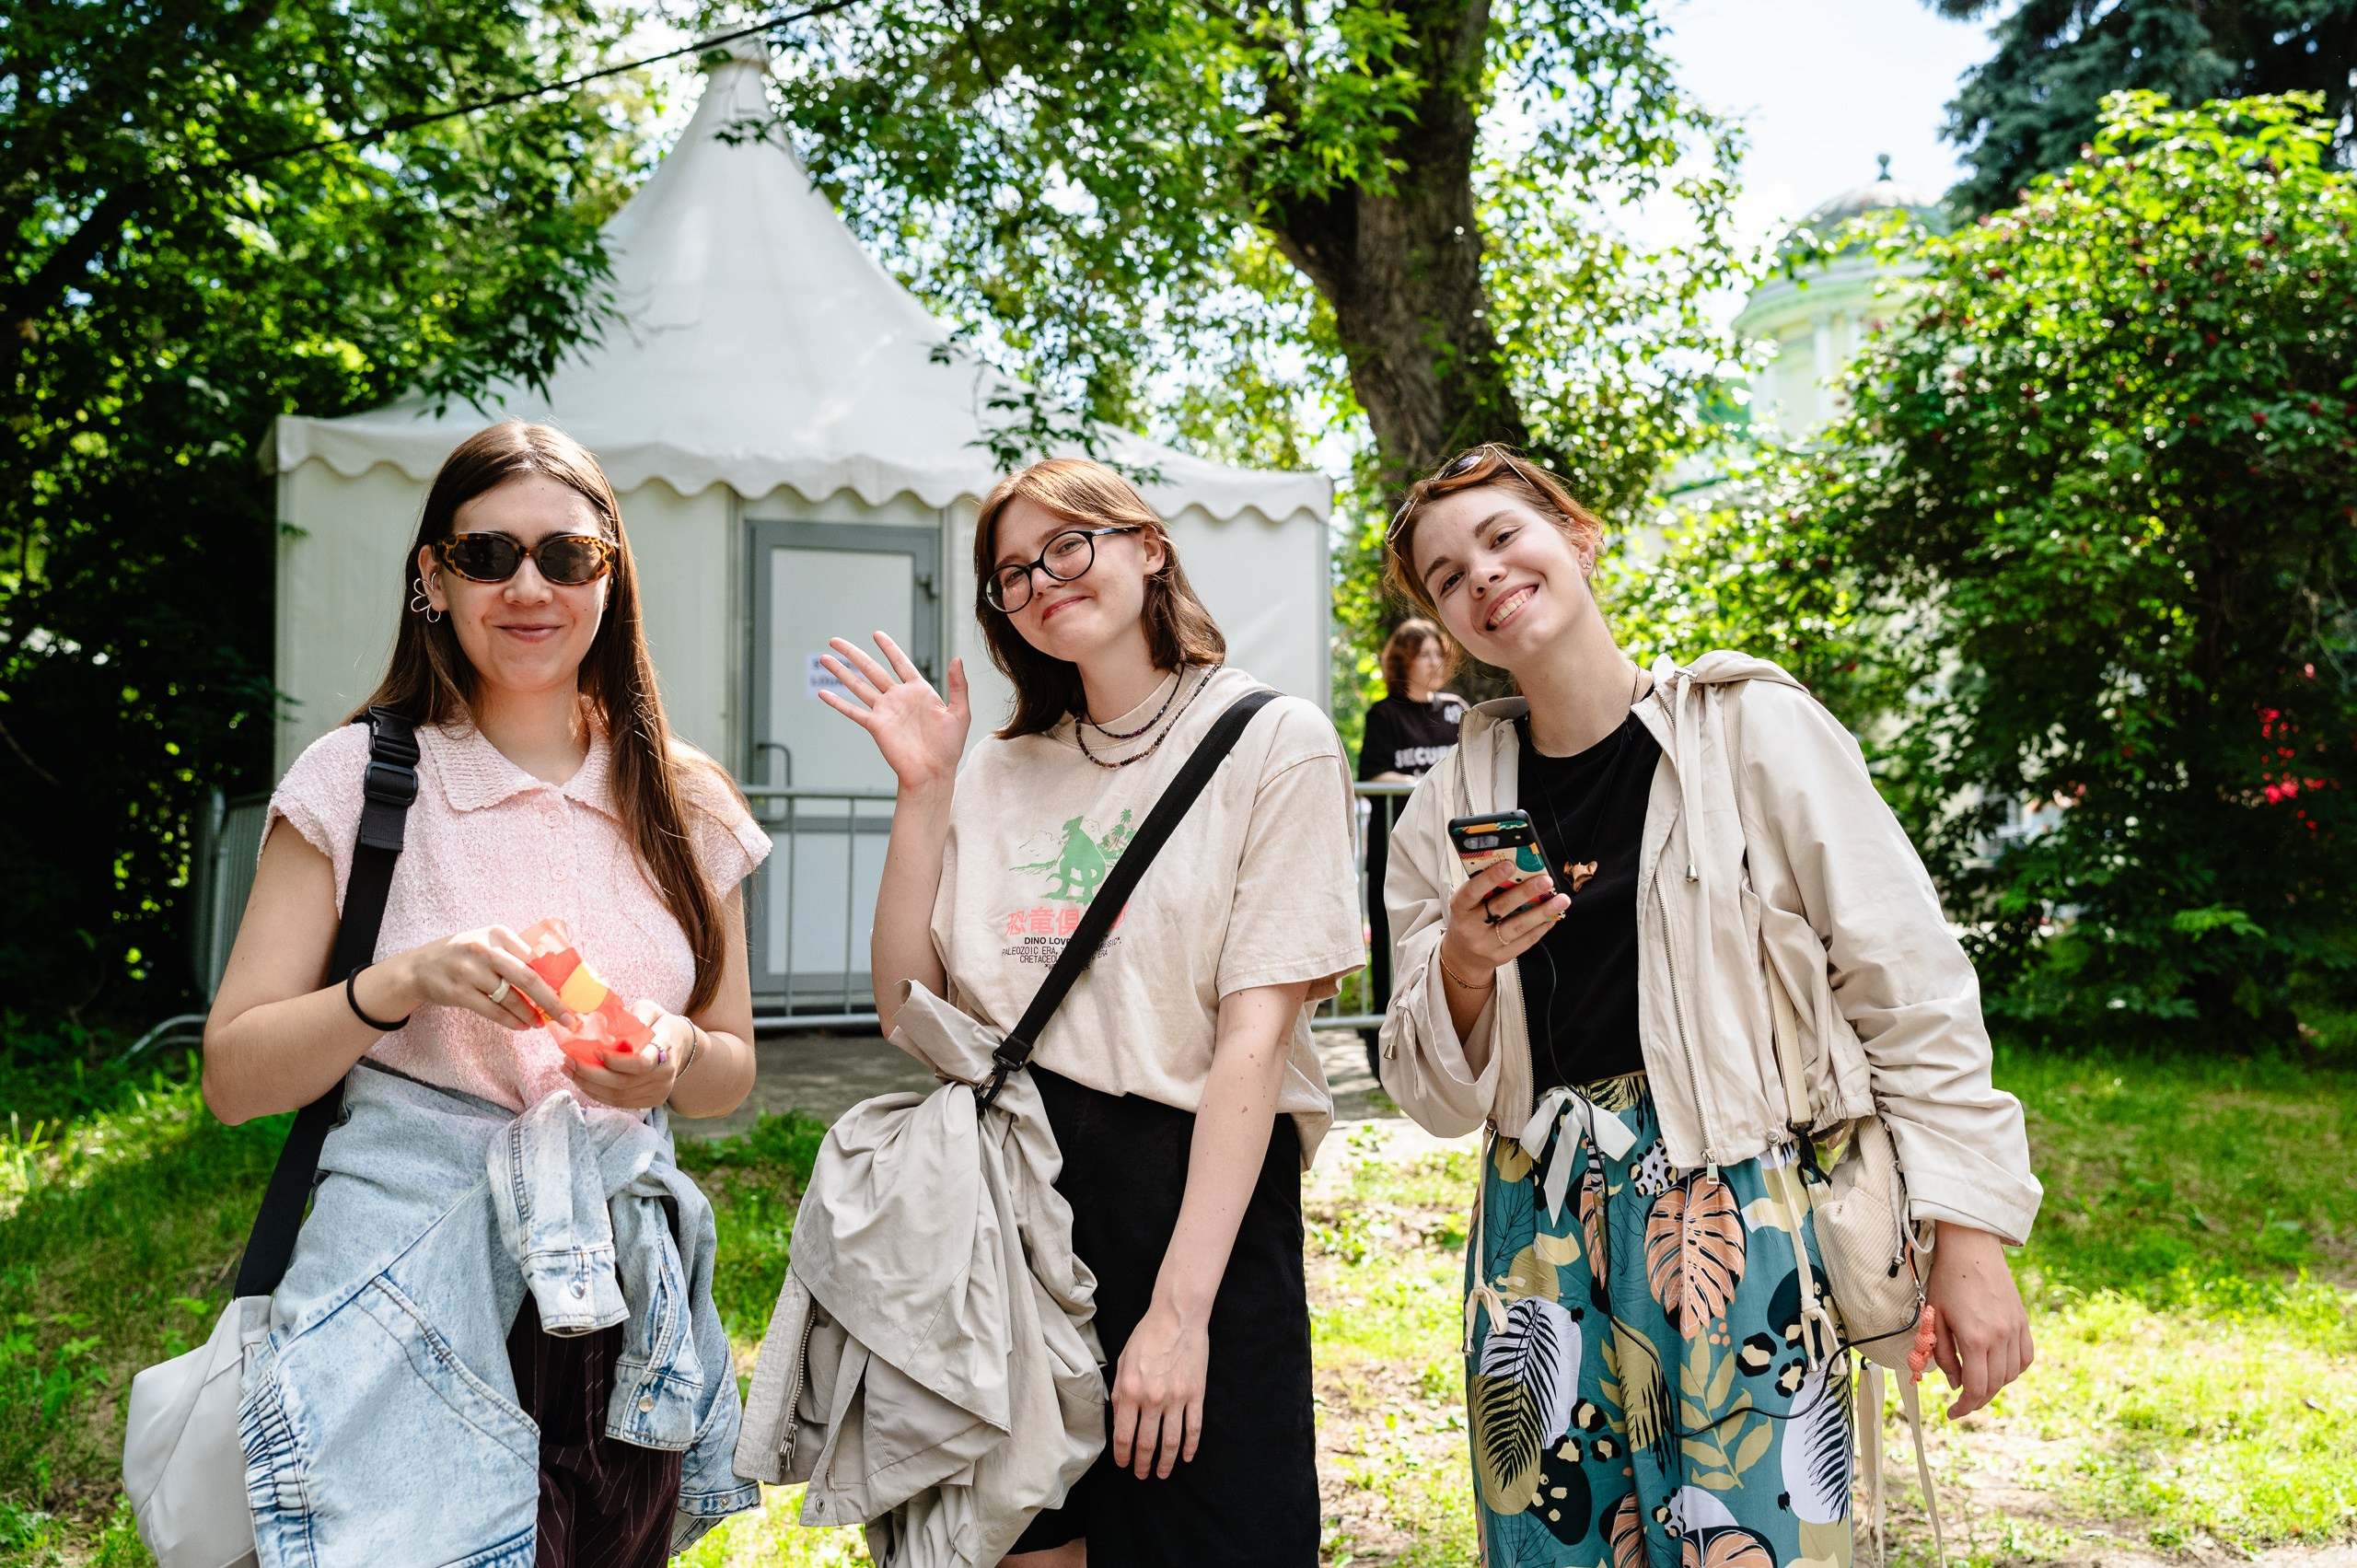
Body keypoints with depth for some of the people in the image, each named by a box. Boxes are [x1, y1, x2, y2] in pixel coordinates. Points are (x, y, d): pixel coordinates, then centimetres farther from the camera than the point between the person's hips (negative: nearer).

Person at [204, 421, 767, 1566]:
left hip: (622, 1293, 3)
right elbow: (234, 1076, -3)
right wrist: (405, 982, -20)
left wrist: (673, 1057, -10)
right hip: (412, 1275, -3)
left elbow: (733, 1070, 12)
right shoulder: (361, 779, -3)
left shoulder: (683, 805, 5)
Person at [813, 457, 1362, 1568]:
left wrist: (1178, 1308, -18)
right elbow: (908, 1008, 6)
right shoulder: (1001, 771, 11)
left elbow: (1255, 1035, -12)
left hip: (1195, 1191, -4)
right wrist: (923, 791, -2)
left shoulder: (1273, 742, -4)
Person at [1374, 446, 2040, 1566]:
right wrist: (1465, 972, -12)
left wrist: (1970, 1241, -8)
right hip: (1537, 1230, 3)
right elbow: (1437, 1095, 8)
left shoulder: (1754, 728, -4)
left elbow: (1911, 993, -3)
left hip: (1736, 1212, -3)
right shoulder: (1452, 809, 5)